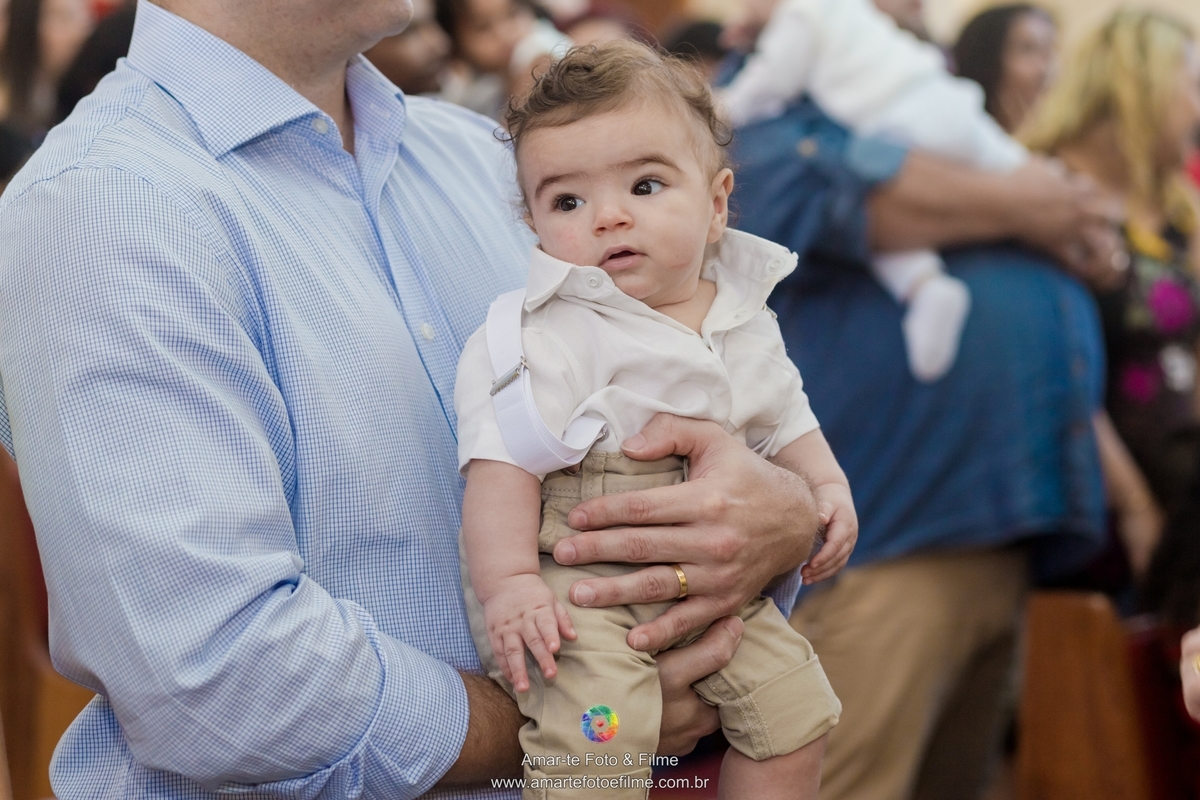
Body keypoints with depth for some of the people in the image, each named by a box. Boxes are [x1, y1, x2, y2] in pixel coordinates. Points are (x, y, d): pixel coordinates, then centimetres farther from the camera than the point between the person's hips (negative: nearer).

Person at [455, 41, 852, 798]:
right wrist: (508, 584, -25)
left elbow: (784, 420, 23)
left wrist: (827, 488, 9)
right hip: (579, 581, -6)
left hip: (715, 579, 6)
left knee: (797, 709, 3)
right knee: (596, 734, -28)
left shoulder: (743, 319, 7)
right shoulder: (548, 335, -13)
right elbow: (504, 461, -18)